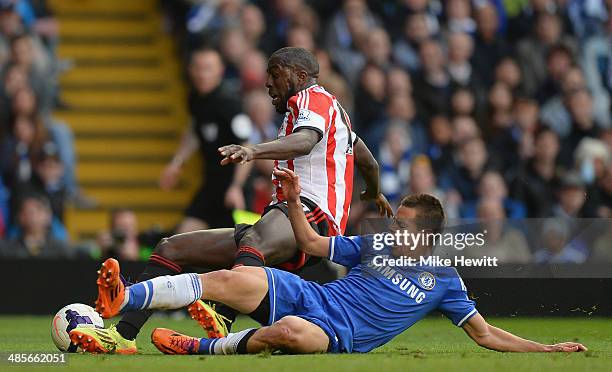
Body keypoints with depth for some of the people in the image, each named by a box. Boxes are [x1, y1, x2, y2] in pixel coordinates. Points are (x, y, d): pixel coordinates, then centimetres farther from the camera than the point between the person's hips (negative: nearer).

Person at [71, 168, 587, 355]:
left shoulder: (443, 281, 6)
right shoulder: (376, 245, 17)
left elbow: (484, 333, 8)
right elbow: (313, 244, 22)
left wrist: (546, 348, -2)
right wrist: (294, 199, 9)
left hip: (339, 333, -4)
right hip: (306, 295, 4)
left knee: (290, 331, -41)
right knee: (226, 279, -20)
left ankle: (202, 347, -24)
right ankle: (122, 299, -28)